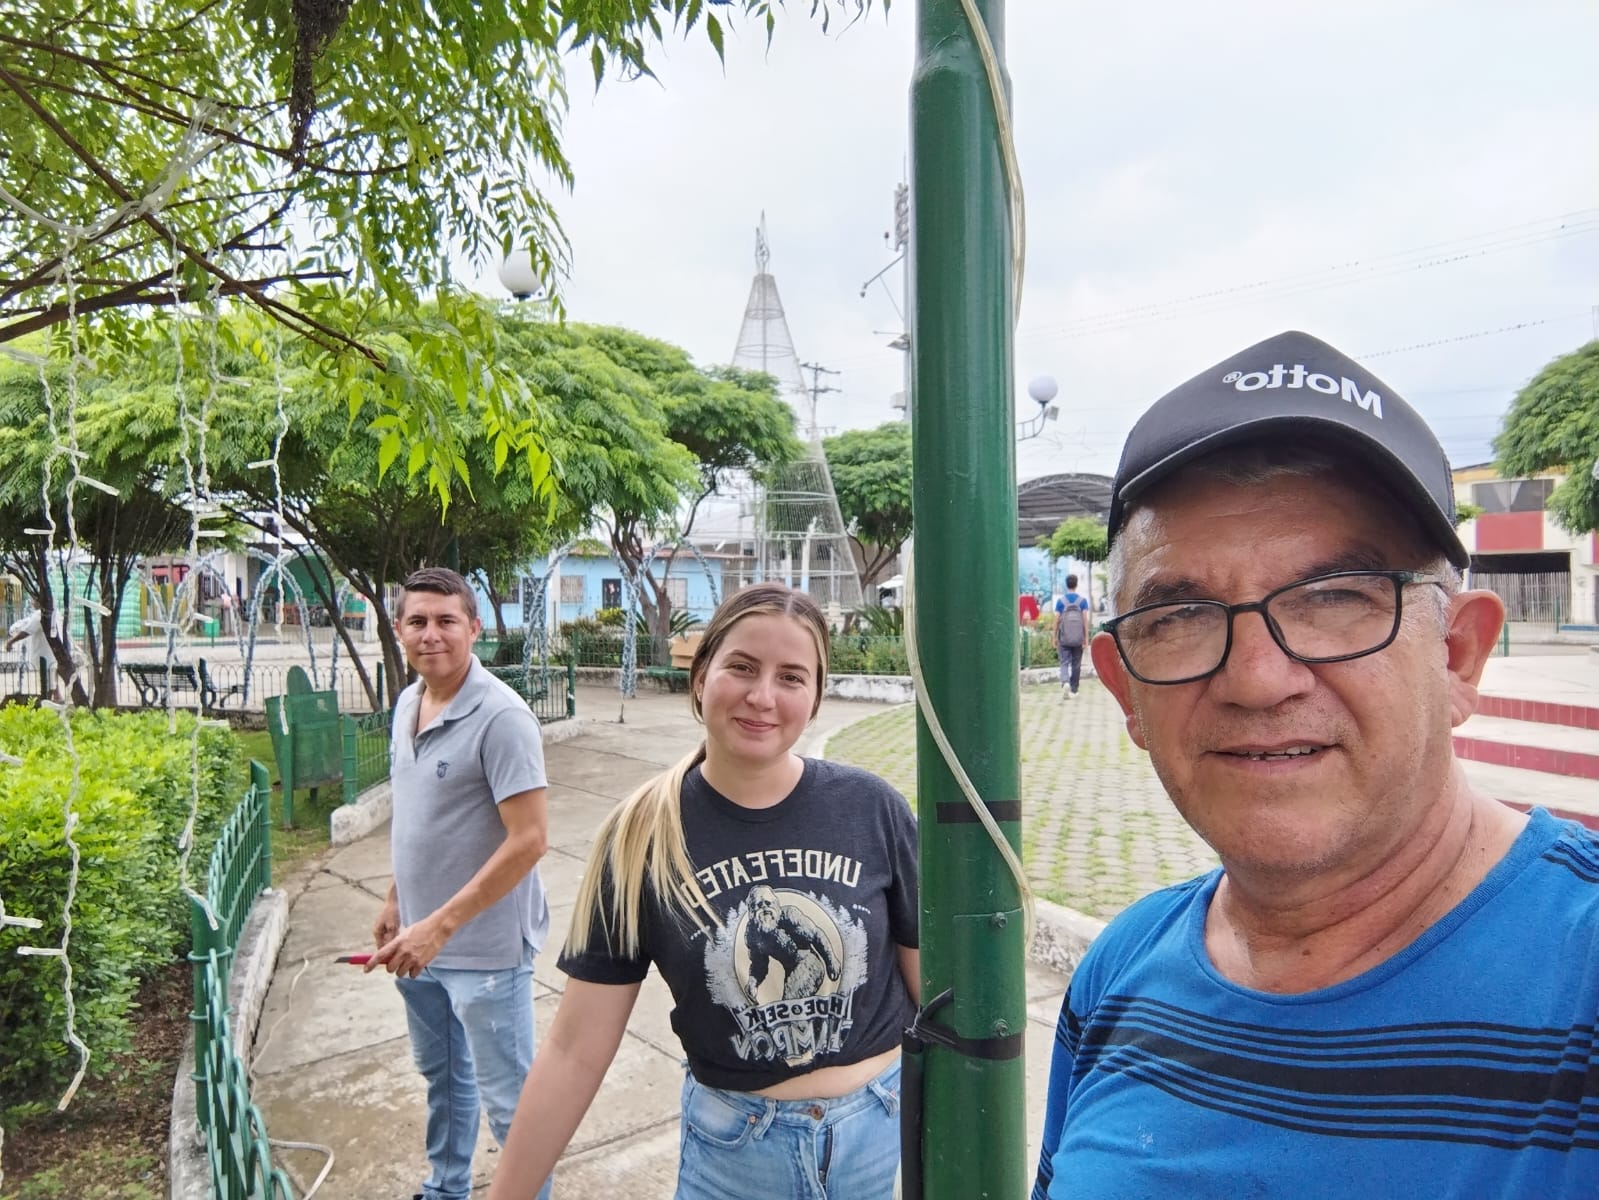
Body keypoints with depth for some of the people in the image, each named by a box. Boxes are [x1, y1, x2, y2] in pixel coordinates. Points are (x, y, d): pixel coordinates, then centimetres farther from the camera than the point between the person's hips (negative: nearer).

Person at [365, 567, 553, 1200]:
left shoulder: (500, 716, -22)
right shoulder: (406, 704, 3)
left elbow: (529, 840, -25)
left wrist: (440, 925, -24)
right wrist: (395, 901, 16)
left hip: (484, 949, -8)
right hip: (419, 938, 8)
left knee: (505, 1094, 8)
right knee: (441, 1075, 27)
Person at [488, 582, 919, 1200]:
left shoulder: (871, 809, -14)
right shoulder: (643, 835, -14)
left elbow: (935, 984, -2)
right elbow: (575, 1051, -9)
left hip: (882, 1127, 1)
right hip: (732, 1147, -1)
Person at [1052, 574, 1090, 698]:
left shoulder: (1060, 601, -2)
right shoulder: (1082, 601, -1)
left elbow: (1057, 620, -3)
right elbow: (1085, 620, -5)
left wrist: (1054, 637, 4)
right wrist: (1086, 638, -1)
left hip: (1064, 639, -1)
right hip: (1078, 639, 1)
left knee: (1064, 663, 1)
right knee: (1076, 664, 11)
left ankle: (1065, 682, -25)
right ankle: (1073, 690, 17)